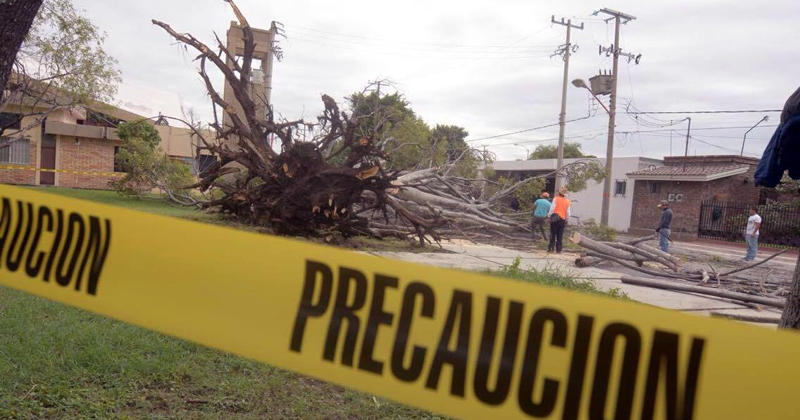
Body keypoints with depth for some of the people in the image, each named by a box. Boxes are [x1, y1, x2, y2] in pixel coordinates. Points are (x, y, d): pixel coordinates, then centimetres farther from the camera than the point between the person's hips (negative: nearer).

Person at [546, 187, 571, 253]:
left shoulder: (556, 199, -4)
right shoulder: (567, 201, 6)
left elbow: (552, 208, -9)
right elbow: (568, 212, 6)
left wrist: (549, 215, 1)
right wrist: (567, 220, 15)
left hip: (555, 218, -2)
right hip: (562, 219, 3)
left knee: (552, 234, 3)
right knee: (560, 235, 6)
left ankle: (551, 248, 0)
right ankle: (558, 250, 6)